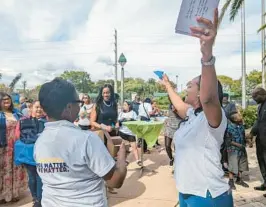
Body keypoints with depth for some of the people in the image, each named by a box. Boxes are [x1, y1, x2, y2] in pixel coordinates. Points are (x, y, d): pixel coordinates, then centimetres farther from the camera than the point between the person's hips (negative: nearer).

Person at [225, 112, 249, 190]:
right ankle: (231, 182, 16)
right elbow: (228, 140, -16)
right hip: (234, 150, -7)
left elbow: (243, 136, 15)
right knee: (233, 166, 1)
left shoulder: (241, 126, 1)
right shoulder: (229, 127, -19)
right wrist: (238, 144, -21)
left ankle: (239, 180, 34)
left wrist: (244, 144, 5)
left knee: (241, 165, 17)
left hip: (242, 149, 7)